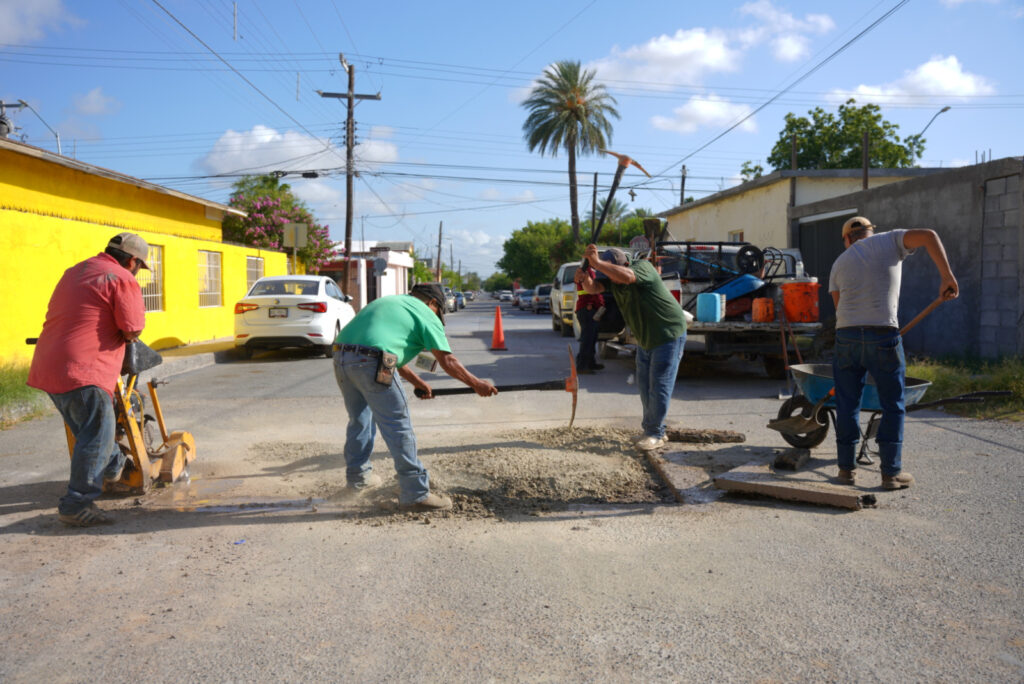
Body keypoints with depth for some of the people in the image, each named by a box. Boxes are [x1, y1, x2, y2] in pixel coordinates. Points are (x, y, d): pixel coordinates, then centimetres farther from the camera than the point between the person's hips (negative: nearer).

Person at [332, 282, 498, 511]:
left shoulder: (389, 301, 31)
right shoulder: (426, 314, 9)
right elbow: (447, 361, 3)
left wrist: (417, 382, 39)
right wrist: (477, 384, 13)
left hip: (341, 357, 8)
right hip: (370, 363, -8)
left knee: (359, 419, 26)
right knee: (399, 427, -1)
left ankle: (358, 476, 41)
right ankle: (415, 494, 3)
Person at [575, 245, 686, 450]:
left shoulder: (643, 267, -23)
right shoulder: (612, 276, -1)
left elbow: (626, 277, -45)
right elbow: (593, 288, -15)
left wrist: (597, 263, -48)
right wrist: (585, 279, -38)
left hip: (668, 335, -8)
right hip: (645, 338, 9)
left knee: (659, 385, -7)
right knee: (644, 385, 12)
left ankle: (655, 434, 0)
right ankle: (653, 429, 24)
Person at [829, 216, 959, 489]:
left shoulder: (840, 262, 17)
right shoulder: (889, 241, 9)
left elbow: (839, 305, 13)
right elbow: (929, 236, -7)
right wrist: (947, 276, -6)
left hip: (846, 335, 3)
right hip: (883, 335, -3)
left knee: (847, 404, 10)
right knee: (893, 405, 8)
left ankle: (846, 468, 15)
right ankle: (891, 472, 10)